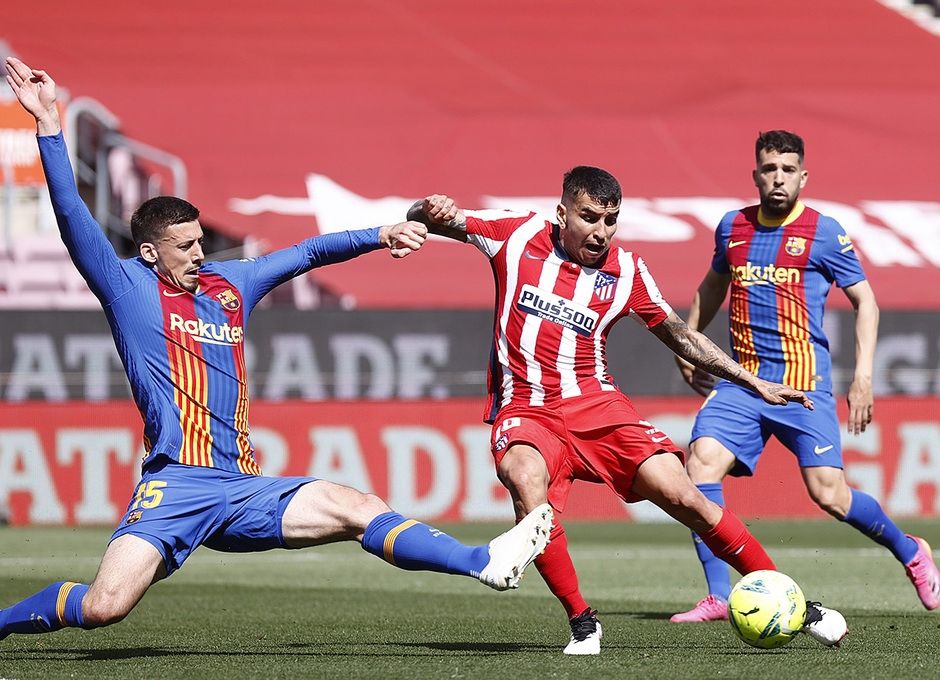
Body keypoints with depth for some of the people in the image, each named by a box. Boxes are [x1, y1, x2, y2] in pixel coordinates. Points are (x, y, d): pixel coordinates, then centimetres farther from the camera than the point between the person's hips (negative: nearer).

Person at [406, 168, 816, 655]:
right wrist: (432, 211, -21)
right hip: (524, 409, -1)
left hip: (595, 406, 1)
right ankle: (581, 622, -23)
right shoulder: (517, 236, 1)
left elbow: (681, 336, 16)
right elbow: (421, 218, 5)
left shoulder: (626, 272, 4)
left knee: (683, 497, -14)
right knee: (526, 480, -35)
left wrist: (757, 385, 14)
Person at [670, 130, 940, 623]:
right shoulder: (732, 227, 10)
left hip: (803, 383, -4)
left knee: (828, 493, -10)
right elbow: (713, 286, 30)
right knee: (702, 463, -17)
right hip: (742, 380, 4)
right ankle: (718, 597, -11)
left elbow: (864, 301, 3)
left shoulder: (823, 233, -2)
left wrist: (863, 375, -6)